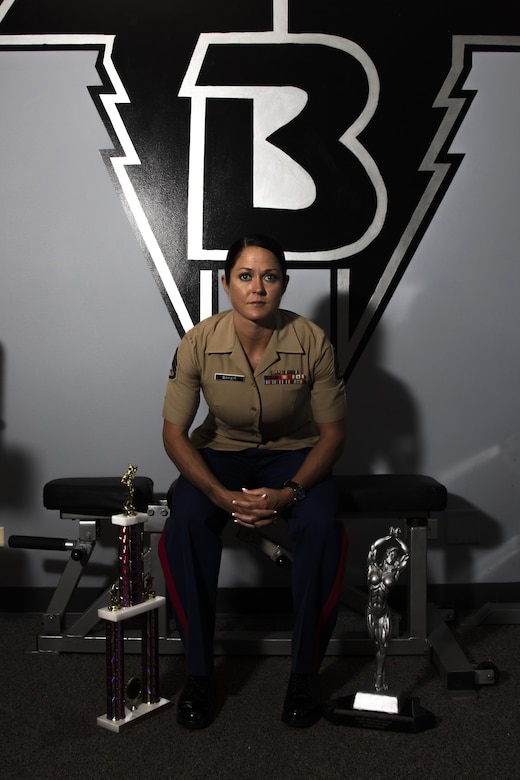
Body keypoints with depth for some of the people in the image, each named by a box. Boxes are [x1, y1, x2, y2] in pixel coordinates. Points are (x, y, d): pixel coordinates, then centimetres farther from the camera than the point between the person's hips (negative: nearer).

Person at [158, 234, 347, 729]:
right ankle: (199, 672, -12)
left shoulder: (311, 342, -18)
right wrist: (222, 495, -27)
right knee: (184, 526, -30)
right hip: (221, 451, 1)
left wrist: (290, 492, -26)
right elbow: (174, 433, -12)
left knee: (321, 530, -31)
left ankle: (305, 673, -10)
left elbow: (332, 432, -10)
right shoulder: (199, 343, -16)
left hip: (293, 453, 0)